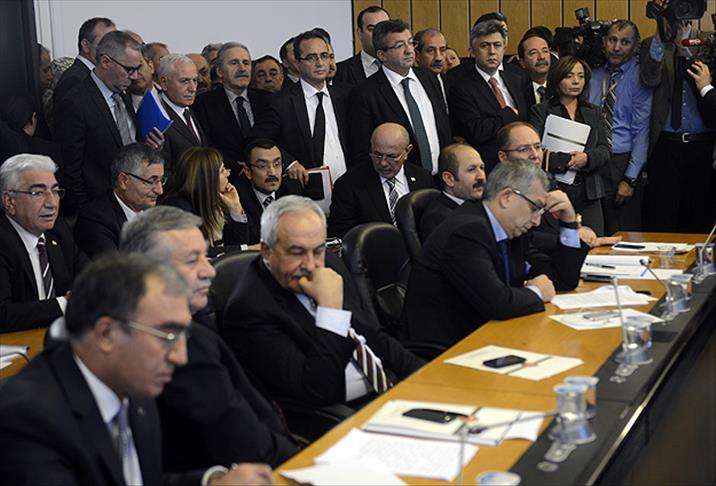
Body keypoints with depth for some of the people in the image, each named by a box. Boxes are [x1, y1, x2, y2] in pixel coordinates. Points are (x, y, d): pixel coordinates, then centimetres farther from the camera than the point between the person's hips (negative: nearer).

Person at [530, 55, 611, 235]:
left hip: (588, 193, 4)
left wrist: (587, 158, -13)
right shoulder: (541, 111, 6)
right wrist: (565, 160, -18)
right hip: (554, 189, -4)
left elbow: (605, 149, 8)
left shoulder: (594, 112, 19)